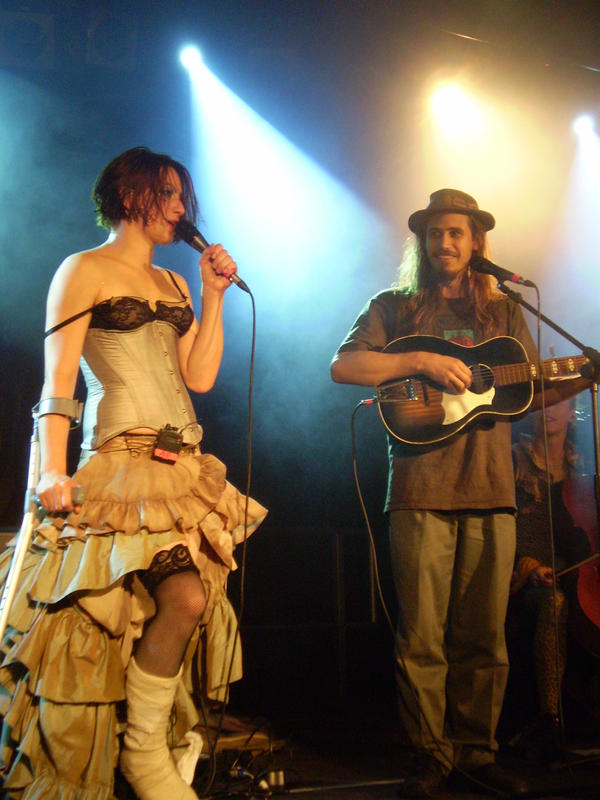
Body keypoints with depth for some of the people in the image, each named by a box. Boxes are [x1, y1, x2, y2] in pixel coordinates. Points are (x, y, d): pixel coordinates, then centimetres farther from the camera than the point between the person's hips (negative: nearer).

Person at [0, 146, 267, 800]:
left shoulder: (173, 284, 21)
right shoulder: (85, 270, 2)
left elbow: (199, 377, 13)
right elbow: (58, 380, -6)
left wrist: (214, 294, 10)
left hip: (184, 465, 7)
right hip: (123, 461, -7)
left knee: (185, 604, -2)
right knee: (184, 599, -19)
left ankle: (155, 737, 13)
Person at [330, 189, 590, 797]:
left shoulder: (503, 312, 19)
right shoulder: (394, 307, 11)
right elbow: (342, 366, -2)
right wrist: (423, 361, -11)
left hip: (490, 491, 3)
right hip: (420, 489, -2)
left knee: (483, 636, 6)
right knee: (422, 637, -1)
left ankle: (476, 750, 18)